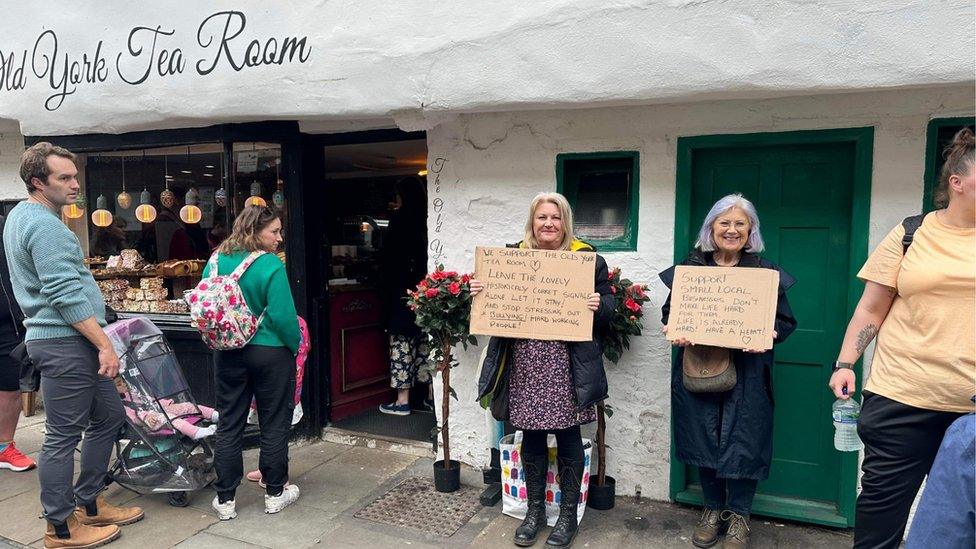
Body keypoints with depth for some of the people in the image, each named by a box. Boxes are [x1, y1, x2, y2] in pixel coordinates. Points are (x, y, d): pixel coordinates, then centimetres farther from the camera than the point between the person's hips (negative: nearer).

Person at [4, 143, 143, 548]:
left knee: (108, 416, 17)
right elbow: (66, 296, -23)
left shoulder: (21, 215, 17)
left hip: (68, 344, 10)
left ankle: (88, 504, 27)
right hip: (64, 344, -10)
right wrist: (104, 345, -19)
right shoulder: (45, 226, -17)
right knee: (63, 436, 1)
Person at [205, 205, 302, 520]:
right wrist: (295, 346, -6)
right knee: (274, 425, 10)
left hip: (228, 354, 5)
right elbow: (283, 315, -21)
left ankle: (225, 500, 20)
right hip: (271, 353, -5)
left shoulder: (216, 261, 1)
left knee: (229, 425, 13)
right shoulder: (271, 265, -18)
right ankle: (275, 494, 23)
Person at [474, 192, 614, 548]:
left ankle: (568, 515, 26)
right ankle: (534, 509, 31)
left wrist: (598, 305, -20)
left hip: (565, 363, -2)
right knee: (531, 435, 12)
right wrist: (479, 291, -4)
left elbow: (608, 304, 2)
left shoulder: (587, 258, 1)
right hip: (525, 362, 3)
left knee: (567, 436, 7)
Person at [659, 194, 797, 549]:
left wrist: (768, 335, -18)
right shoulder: (690, 266, 5)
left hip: (746, 372, -1)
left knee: (742, 442, 3)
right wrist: (674, 330, -12)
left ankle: (738, 516, 25)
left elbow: (786, 320, 3)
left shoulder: (765, 271, 2)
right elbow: (669, 312, 9)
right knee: (704, 438, 9)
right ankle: (712, 509, 29)